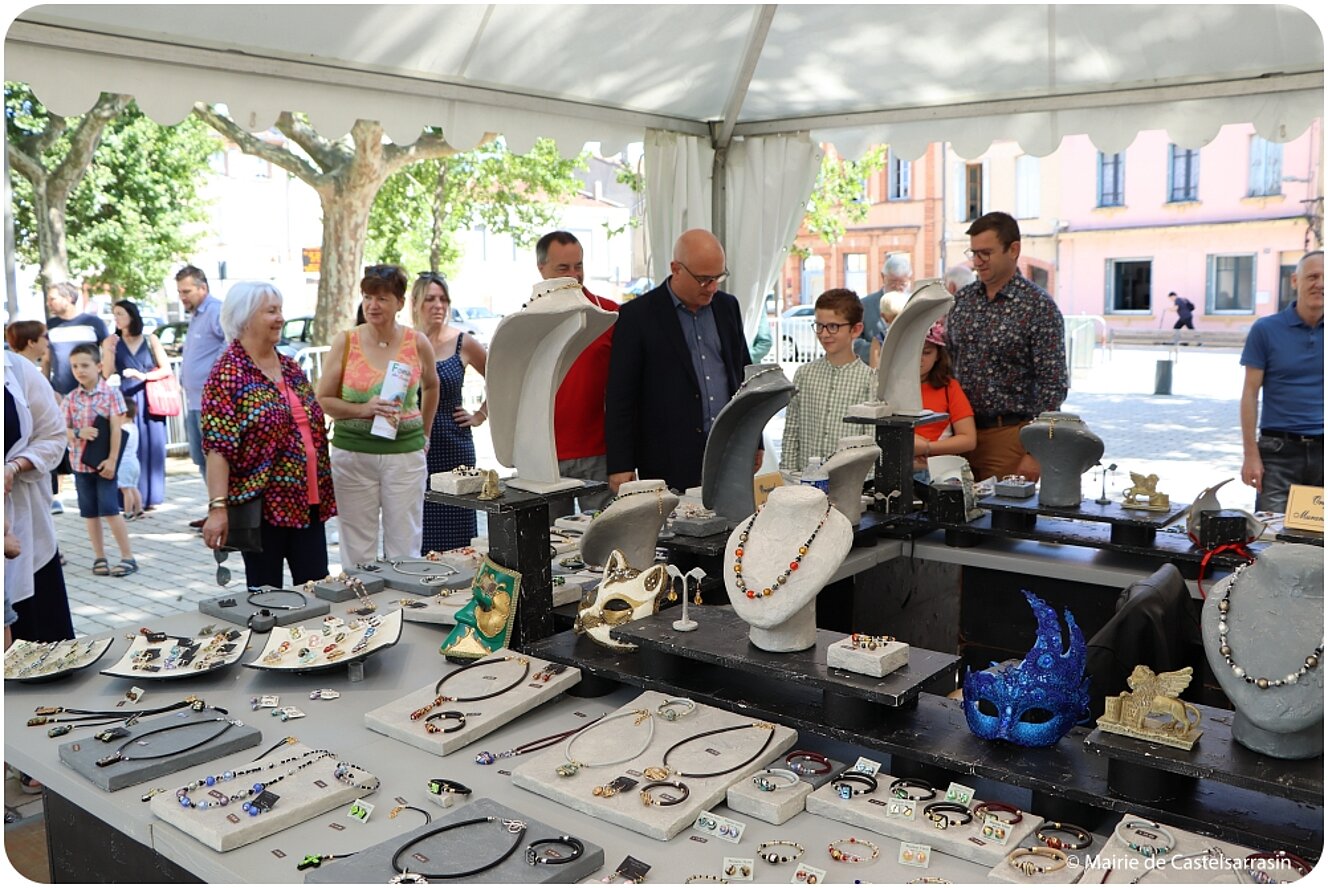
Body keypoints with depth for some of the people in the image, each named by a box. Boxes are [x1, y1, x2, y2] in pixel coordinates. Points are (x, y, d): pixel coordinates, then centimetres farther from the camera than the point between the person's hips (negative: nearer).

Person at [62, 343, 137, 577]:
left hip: (104, 461, -4)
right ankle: (99, 557, 19)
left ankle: (128, 557, 2)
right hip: (80, 462, 4)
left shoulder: (111, 394, -7)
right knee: (90, 513, 10)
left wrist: (112, 460, -15)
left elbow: (116, 428, -10)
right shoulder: (71, 398, 4)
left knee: (110, 510, -6)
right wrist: (78, 433, -18)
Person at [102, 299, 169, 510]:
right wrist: (109, 349, -8)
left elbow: (166, 369, 1)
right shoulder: (111, 342, 9)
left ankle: (150, 497, 8)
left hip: (150, 399, 0)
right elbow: (106, 374, 1)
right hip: (127, 399, 0)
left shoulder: (150, 340, 6)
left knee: (152, 446, -1)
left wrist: (144, 376, -12)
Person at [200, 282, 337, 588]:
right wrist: (218, 507, -23)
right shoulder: (228, 374, -9)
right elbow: (217, 448, -16)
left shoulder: (292, 369, 12)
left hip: (307, 502, 6)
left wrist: (324, 492, 17)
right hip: (262, 505, -6)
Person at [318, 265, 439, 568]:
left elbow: (431, 386, 21)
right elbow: (323, 400, 1)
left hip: (405, 454, 0)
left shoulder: (418, 344, 2)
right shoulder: (345, 342, 0)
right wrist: (364, 409, -14)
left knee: (405, 550, 4)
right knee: (357, 552, 5)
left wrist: (424, 434, 17)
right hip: (352, 453, 0)